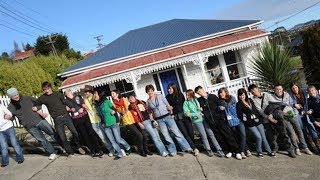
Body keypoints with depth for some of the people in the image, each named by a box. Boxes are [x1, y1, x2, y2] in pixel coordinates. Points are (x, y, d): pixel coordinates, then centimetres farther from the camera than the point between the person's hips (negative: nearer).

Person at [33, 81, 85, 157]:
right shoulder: (42, 98, 4)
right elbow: (35, 105, 17)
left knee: (75, 132, 1)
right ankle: (70, 152, 15)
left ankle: (78, 147, 23)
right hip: (57, 120, -1)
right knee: (62, 138, -1)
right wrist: (36, 108, -2)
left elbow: (65, 102, 12)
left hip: (66, 116, 1)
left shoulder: (58, 94, 6)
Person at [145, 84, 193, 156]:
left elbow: (167, 104, 5)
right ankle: (172, 151, 15)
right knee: (166, 136, 3)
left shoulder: (160, 96, 3)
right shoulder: (148, 102, 7)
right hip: (159, 120, 2)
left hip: (167, 116, -2)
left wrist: (169, 108, -11)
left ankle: (187, 148, -1)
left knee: (176, 132, -5)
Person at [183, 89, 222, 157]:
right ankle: (209, 150, 13)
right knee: (204, 136, -4)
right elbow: (186, 113, -3)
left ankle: (219, 150, 3)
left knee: (211, 133, -1)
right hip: (196, 120, -2)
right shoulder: (186, 103, 5)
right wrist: (195, 115, -13)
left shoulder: (196, 100, 11)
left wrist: (202, 109, -4)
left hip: (204, 118, 2)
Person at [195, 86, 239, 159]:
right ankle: (230, 150, 19)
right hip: (211, 122, 2)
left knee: (228, 135, -2)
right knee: (220, 138, 5)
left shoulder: (213, 96, 1)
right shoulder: (199, 100, 4)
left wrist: (222, 116, -7)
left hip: (219, 120, -2)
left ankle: (236, 150, 8)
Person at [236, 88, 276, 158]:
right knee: (259, 137, -11)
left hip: (258, 122, 4)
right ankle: (259, 152, 8)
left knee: (263, 137, 5)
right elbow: (239, 114, -8)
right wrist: (243, 117, -25)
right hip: (250, 124, -4)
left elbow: (256, 110, 19)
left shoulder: (250, 100, 13)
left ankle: (269, 152, 16)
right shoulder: (239, 104, -2)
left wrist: (261, 118, 16)